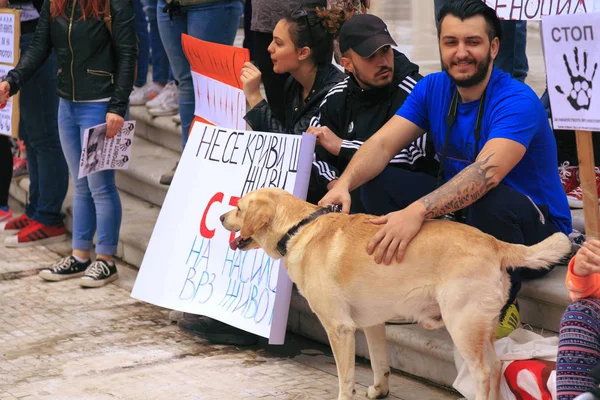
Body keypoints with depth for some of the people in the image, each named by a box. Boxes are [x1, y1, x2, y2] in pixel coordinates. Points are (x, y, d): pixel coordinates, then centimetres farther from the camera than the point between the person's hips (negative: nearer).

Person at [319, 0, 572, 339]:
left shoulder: (517, 101, -23)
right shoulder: (432, 89, -2)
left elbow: (487, 172, -40)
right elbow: (384, 143, -11)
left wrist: (417, 211, -54)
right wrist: (345, 184, -33)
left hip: (534, 231, -6)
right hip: (458, 213, 6)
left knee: (492, 200, -39)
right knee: (378, 181, -11)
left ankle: (502, 307, -12)